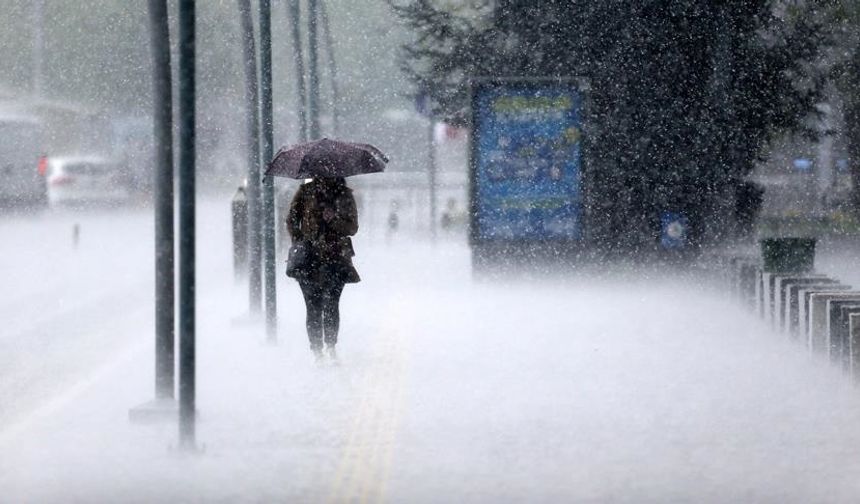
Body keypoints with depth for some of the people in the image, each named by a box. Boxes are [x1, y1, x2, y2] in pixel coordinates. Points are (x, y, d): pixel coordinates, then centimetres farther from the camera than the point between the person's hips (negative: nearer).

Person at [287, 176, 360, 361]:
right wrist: (299, 243, -4)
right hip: (310, 258, 0)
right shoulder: (306, 192, 7)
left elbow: (352, 227, 5)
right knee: (314, 308, -4)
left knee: (331, 305, -8)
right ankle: (317, 351, 1)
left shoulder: (344, 195, 8)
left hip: (336, 258, 0)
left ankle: (331, 347, 6)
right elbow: (292, 221, 10)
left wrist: (333, 220, -13)